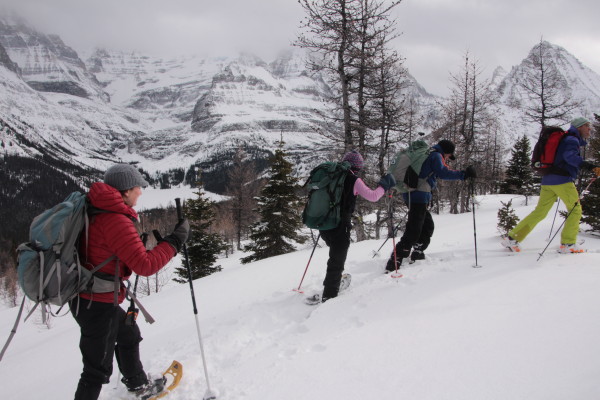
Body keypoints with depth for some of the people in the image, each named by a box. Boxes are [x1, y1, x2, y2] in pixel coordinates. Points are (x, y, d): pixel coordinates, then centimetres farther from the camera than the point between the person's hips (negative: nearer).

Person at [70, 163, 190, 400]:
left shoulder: (98, 210, 3)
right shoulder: (116, 221, -26)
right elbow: (145, 265, -27)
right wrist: (175, 241, -18)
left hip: (89, 297, 10)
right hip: (98, 305, -10)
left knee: (129, 334, 29)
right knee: (98, 368, 2)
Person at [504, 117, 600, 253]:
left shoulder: (566, 140, 24)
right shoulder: (572, 140, -5)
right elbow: (570, 156, -24)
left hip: (548, 180, 9)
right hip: (562, 180, -9)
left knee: (540, 212, 8)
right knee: (575, 210, 2)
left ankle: (513, 238, 4)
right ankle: (568, 244, 0)